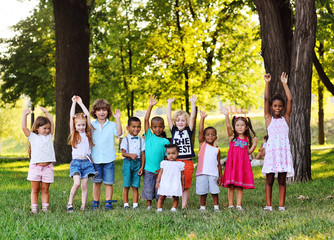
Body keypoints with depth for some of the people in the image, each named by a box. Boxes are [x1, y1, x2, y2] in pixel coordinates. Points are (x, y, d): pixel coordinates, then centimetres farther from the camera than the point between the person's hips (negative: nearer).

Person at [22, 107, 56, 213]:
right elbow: (24, 127, -5)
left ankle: (45, 207, 9)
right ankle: (34, 208, 8)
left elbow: (52, 123, 18)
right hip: (35, 167, -2)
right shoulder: (32, 137, 5)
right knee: (35, 189, 4)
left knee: (45, 189, 6)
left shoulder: (49, 136, 14)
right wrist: (24, 114, -3)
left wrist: (46, 112, 20)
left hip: (47, 167, 2)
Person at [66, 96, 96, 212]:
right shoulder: (74, 133, 6)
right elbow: (71, 117, 1)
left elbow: (87, 115, 8)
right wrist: (74, 102, 4)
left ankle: (83, 206, 6)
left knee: (84, 185, 1)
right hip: (76, 162, -2)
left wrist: (80, 103, 12)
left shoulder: (86, 133, 10)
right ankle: (70, 203, -3)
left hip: (86, 161, 2)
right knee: (77, 183, -17)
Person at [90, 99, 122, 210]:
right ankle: (95, 202, 18)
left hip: (108, 159, -1)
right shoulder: (91, 125, 5)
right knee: (96, 182, 8)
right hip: (95, 159, 1)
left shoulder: (111, 125, 2)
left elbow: (119, 133, -16)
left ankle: (108, 202, 10)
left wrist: (117, 119, -21)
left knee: (108, 182, 3)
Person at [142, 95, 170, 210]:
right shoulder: (149, 136, 5)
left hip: (159, 170, -1)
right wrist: (151, 106, -4)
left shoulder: (165, 142, 3)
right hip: (148, 170, 1)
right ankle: (149, 207, 16)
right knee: (148, 189, 3)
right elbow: (146, 120, 0)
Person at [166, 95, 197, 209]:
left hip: (187, 163, 0)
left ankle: (184, 206, 9)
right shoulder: (174, 130, 8)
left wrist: (193, 104, -3)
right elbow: (169, 117, 4)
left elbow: (192, 117, -1)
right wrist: (169, 103, 4)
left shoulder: (188, 131, 6)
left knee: (186, 186, 4)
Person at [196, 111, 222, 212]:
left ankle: (216, 207, 12)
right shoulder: (202, 145, 7)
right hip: (202, 173, -1)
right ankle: (202, 207, 15)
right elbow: (200, 131, -4)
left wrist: (220, 176, 5)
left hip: (213, 174, 1)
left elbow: (219, 163, 12)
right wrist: (202, 118, -11)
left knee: (214, 192, 2)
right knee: (203, 192, 4)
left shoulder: (217, 150, 11)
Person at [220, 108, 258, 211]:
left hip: (243, 163, 2)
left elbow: (248, 152, 13)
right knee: (231, 186, -1)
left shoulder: (247, 139, 10)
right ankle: (230, 205, 7)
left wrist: (254, 144, -1)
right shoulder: (232, 136, 3)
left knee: (240, 186, 2)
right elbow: (228, 126, -15)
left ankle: (238, 205, 7)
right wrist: (226, 116, -30)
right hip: (232, 163, -2)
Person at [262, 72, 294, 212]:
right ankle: (268, 205, 1)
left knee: (282, 180, 4)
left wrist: (284, 84, 7)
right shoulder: (268, 118, 11)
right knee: (269, 180, -1)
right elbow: (266, 99, 4)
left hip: (284, 150, 2)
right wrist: (267, 83, 0)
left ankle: (281, 205, 6)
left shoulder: (285, 118, 14)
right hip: (271, 149, -1)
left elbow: (290, 100, 8)